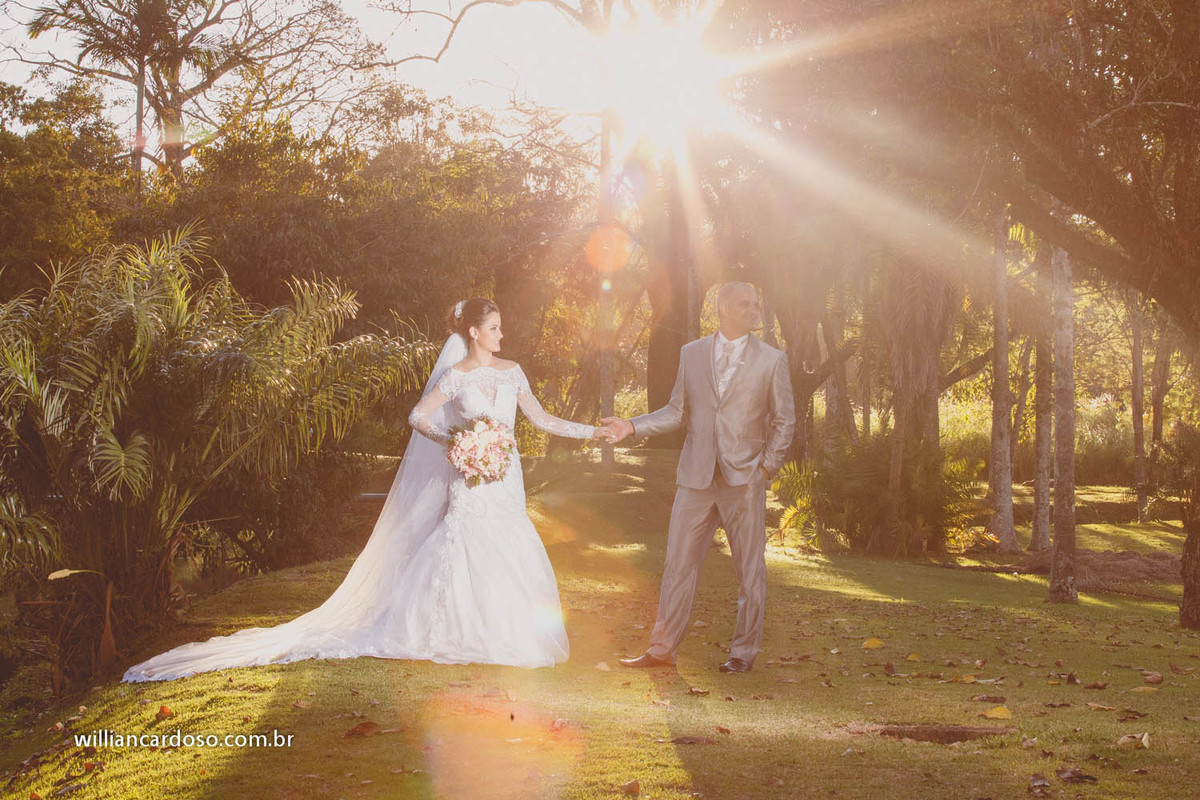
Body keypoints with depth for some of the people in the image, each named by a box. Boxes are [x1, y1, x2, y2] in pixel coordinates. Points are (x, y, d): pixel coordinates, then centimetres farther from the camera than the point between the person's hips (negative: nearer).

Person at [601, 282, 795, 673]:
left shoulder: (772, 360, 3)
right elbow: (677, 412, 13)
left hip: (744, 480, -2)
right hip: (696, 476, 2)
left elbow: (784, 420, 5)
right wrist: (633, 426, 2)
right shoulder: (691, 354, 9)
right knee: (679, 562, 4)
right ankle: (662, 648, 12)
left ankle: (743, 652, 15)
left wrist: (767, 466, -4)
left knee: (750, 569, 3)